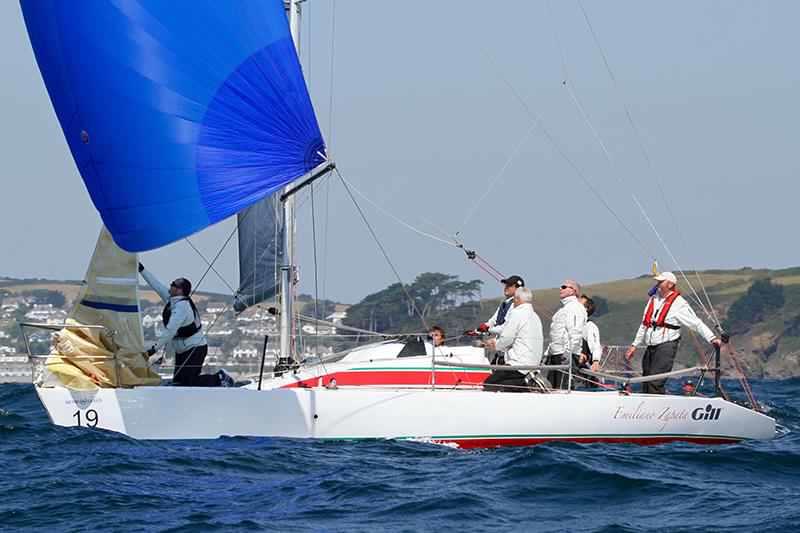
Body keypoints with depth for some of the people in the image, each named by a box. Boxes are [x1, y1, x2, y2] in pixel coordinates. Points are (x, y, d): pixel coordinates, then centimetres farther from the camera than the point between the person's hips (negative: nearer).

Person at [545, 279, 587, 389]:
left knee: (562, 388, -13)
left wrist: (568, 353, -22)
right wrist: (548, 352, 22)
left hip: (566, 355, -10)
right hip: (555, 355, 10)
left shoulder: (575, 307, -8)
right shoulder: (563, 308, 24)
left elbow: (575, 334, -17)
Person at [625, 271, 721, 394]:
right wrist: (635, 345, 24)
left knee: (655, 384, -17)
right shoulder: (653, 299, 15)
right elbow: (644, 325, 24)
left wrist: (712, 338, -16)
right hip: (650, 347, 7)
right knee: (646, 383, 6)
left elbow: (696, 323, -7)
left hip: (666, 346, -7)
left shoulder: (679, 303, -6)